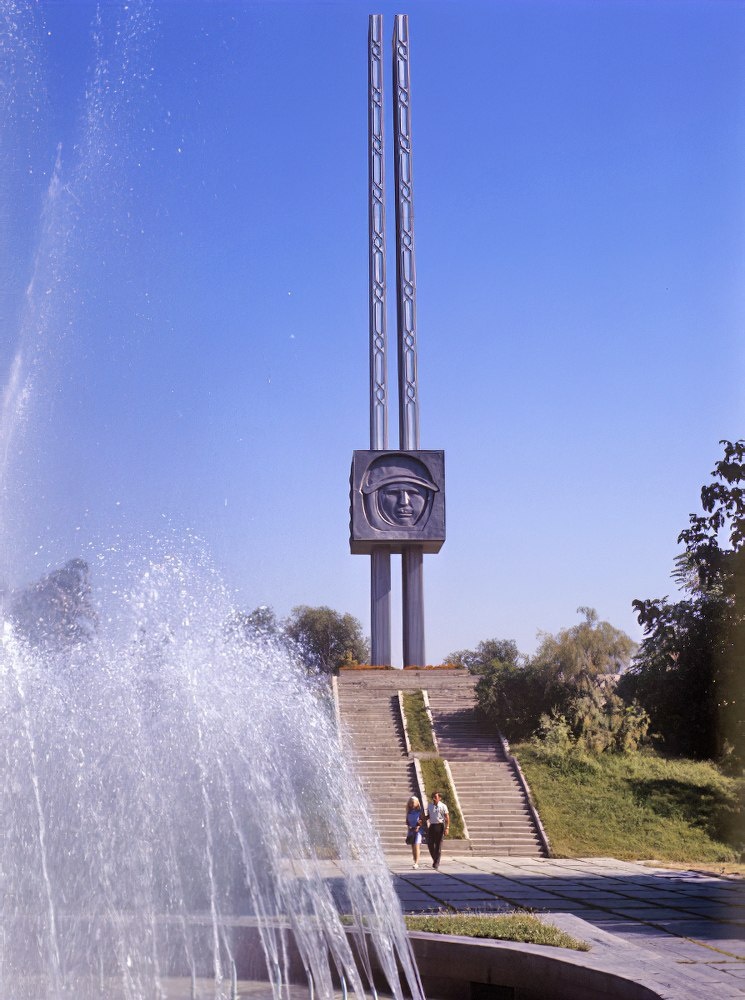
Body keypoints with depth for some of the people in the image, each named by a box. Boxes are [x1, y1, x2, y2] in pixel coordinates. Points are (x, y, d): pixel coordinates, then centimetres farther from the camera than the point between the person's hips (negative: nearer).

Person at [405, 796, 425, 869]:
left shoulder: (420, 811, -4)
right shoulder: (409, 811, 8)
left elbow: (423, 821, -2)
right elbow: (407, 821, 13)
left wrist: (418, 827, -15)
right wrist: (408, 826, -5)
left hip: (418, 830, -4)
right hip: (410, 830, 4)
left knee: (416, 846, -13)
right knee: (413, 847, 6)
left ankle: (416, 863, -17)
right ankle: (416, 862, 14)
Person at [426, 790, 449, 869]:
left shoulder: (443, 806, -4)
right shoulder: (429, 805, 9)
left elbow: (447, 817, -3)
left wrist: (447, 828, -11)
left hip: (439, 826, -4)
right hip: (432, 825, 4)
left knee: (438, 845, -2)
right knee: (430, 844, 1)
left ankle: (436, 863, 5)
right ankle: (435, 859, 22)